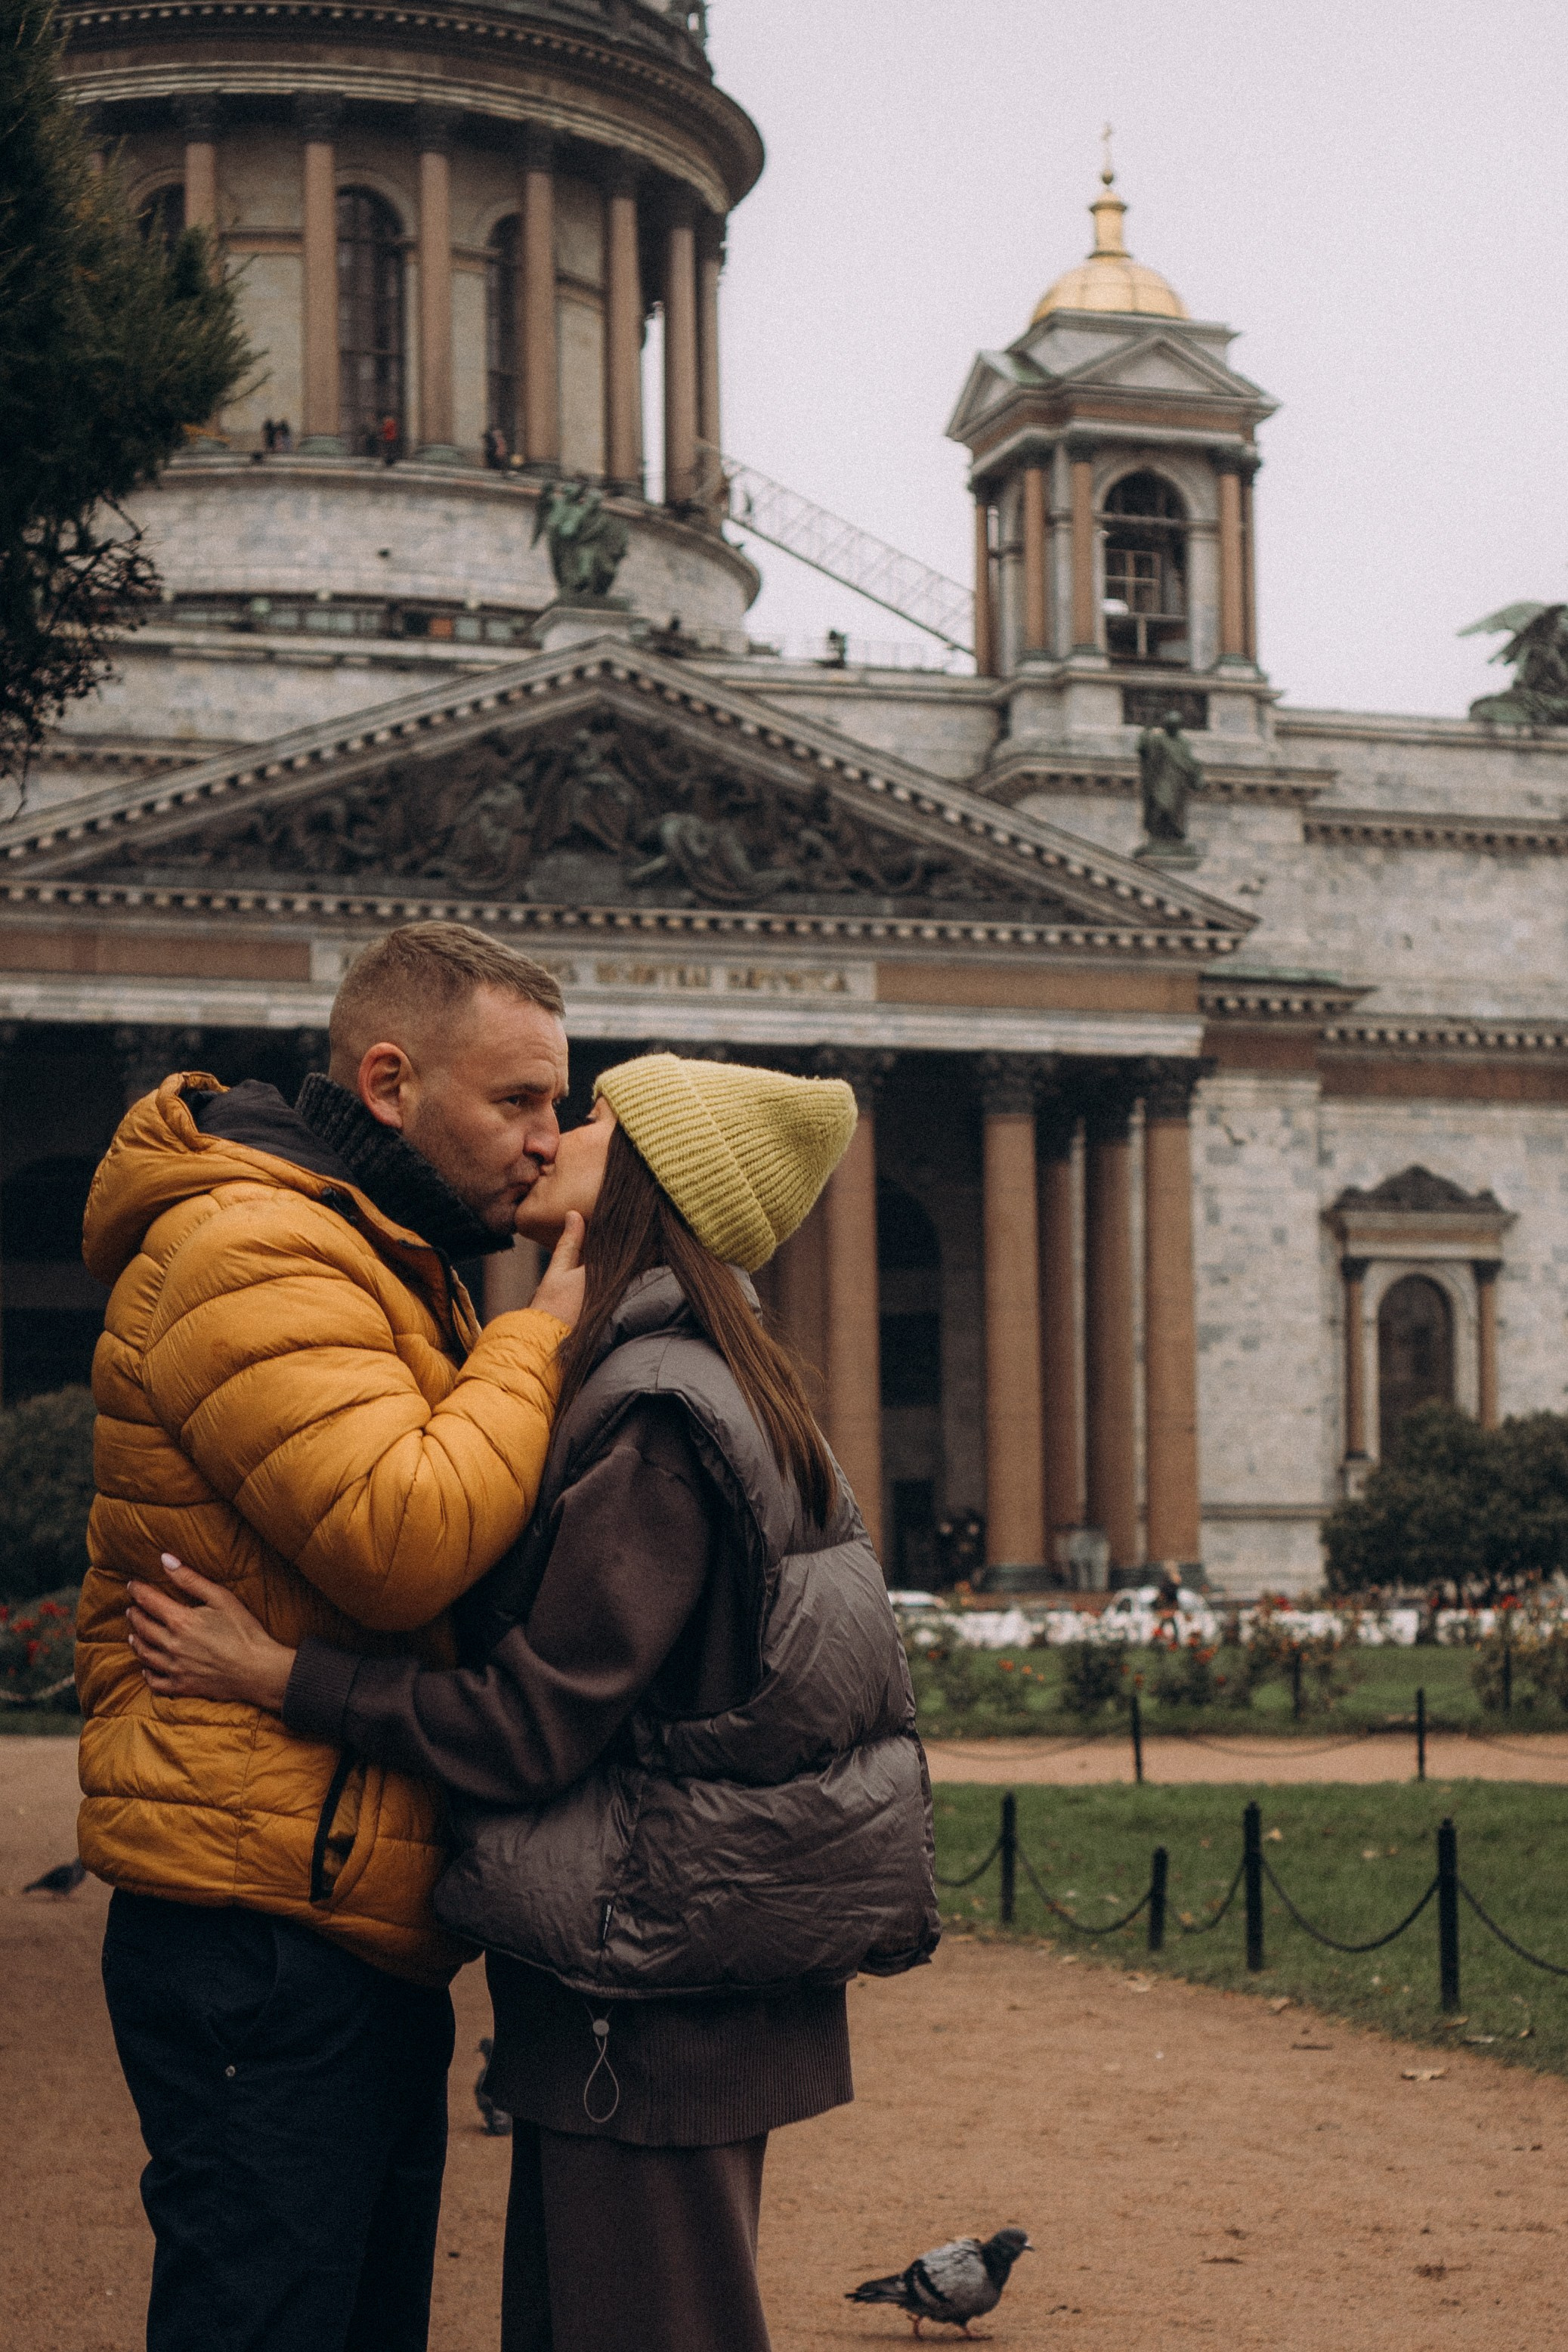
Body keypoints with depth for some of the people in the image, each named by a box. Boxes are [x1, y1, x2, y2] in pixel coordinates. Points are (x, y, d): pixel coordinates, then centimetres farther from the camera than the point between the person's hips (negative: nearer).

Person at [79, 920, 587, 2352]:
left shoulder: (391, 1263, 21)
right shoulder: (250, 1254, -15)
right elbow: (404, 1541, -25)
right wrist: (546, 1332, -14)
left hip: (363, 1924, 11)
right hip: (264, 1925, -11)